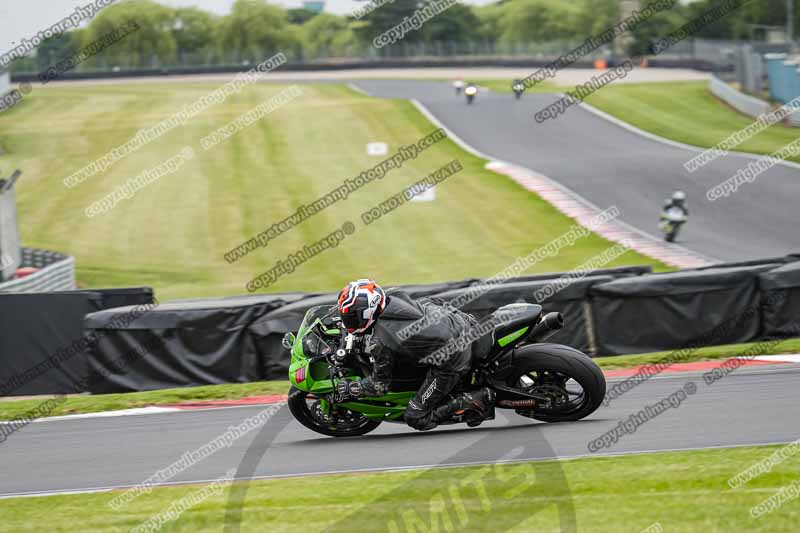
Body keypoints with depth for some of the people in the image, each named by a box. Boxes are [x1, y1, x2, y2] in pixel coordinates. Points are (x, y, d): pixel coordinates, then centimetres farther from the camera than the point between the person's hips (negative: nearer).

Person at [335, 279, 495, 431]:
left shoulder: (378, 341, -15)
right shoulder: (395, 297, 5)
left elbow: (379, 384, -3)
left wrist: (349, 388, 13)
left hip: (451, 362, -7)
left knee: (416, 418, 3)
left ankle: (479, 400, -5)